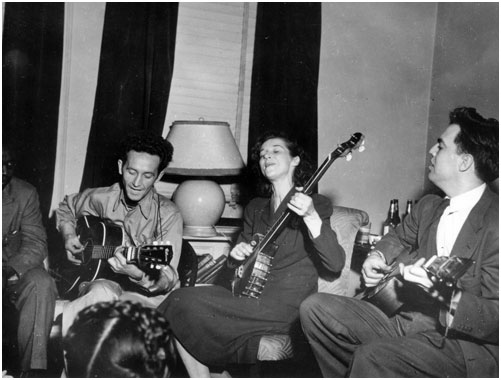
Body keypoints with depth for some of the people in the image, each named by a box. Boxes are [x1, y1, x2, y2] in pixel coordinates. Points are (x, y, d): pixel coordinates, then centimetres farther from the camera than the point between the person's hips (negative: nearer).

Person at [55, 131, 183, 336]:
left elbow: (168, 280, -16)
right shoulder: (101, 198, 2)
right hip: (100, 280, 2)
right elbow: (65, 207, 25)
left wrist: (140, 275, -37)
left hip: (145, 292, -2)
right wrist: (69, 236, 6)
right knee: (103, 293, -35)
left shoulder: (168, 215, -10)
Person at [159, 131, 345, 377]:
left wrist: (311, 217, -29)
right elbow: (236, 265, 23)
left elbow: (336, 264, -15)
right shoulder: (255, 208, 19)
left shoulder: (315, 204, -1)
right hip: (254, 296, 7)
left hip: (287, 304, -7)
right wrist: (237, 255, -1)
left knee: (186, 303, -19)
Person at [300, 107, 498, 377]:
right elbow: (400, 237, 27)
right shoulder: (428, 206, 7)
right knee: (314, 308, -4)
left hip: (462, 342, -7)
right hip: (406, 318, 8)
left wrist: (445, 293, -33)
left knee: (372, 357, -33)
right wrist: (378, 257, 7)